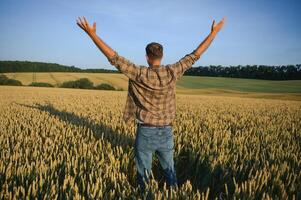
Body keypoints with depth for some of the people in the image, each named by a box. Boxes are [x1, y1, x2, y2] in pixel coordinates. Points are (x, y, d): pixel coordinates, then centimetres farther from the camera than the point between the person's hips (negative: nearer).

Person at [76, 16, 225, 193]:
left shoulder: (140, 74, -14)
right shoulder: (172, 72, -7)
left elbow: (114, 58, -15)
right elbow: (195, 55, 1)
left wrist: (92, 33, -12)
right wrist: (214, 32, 10)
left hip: (145, 132, -3)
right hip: (166, 132, 3)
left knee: (144, 172, 12)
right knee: (169, 169, 21)